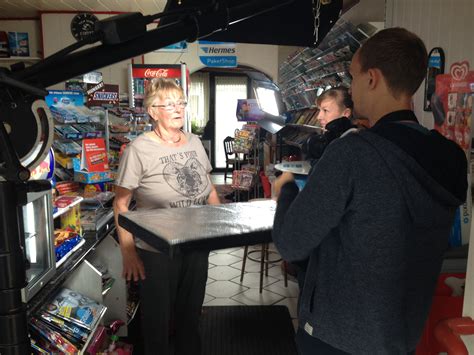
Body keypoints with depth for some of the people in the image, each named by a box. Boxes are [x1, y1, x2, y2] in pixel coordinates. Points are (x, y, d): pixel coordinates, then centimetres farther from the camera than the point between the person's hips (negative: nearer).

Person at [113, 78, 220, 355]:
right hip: (157, 252, -5)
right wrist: (128, 253, -14)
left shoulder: (194, 142, 3)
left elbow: (209, 189, 13)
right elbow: (121, 204, -11)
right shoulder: (139, 150, -14)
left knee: (191, 315, 22)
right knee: (158, 321, 14)